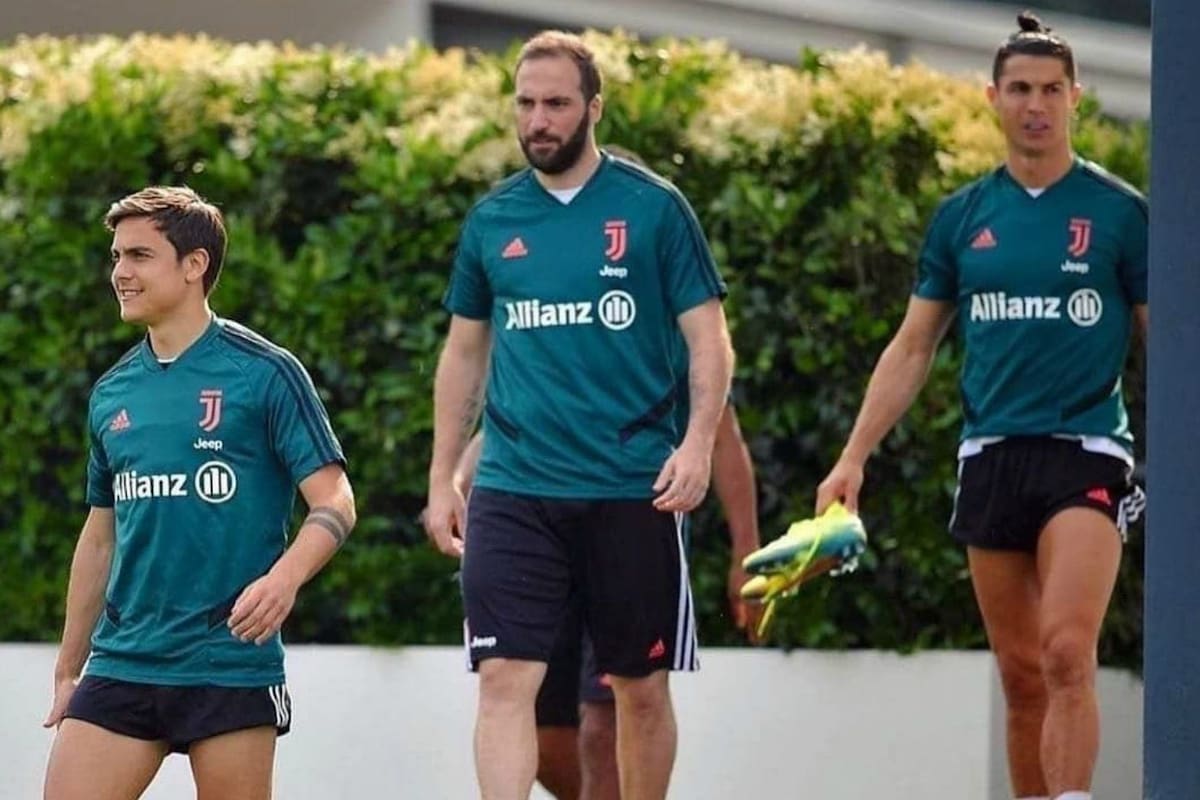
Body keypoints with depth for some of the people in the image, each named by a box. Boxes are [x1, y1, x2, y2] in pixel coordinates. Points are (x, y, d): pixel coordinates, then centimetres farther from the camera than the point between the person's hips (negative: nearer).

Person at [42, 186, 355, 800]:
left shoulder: (264, 374, -3)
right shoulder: (112, 393, 13)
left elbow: (335, 504, -6)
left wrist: (284, 577, -26)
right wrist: (67, 672, 21)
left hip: (232, 664, -5)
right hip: (120, 667, 5)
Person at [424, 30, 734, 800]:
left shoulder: (654, 208, -1)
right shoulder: (493, 218, 9)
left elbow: (709, 338, -2)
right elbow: (464, 353, 17)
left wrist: (697, 442, -17)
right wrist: (441, 478, 13)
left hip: (633, 490, -2)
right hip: (512, 492, 2)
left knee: (642, 686, 7)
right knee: (506, 678, -10)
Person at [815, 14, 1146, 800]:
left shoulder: (1119, 212, 1)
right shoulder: (962, 217, 10)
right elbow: (913, 347, 15)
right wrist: (854, 458, 9)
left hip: (1086, 451, -3)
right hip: (991, 459, 3)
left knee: (1066, 653, -20)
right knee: (1022, 677, 5)